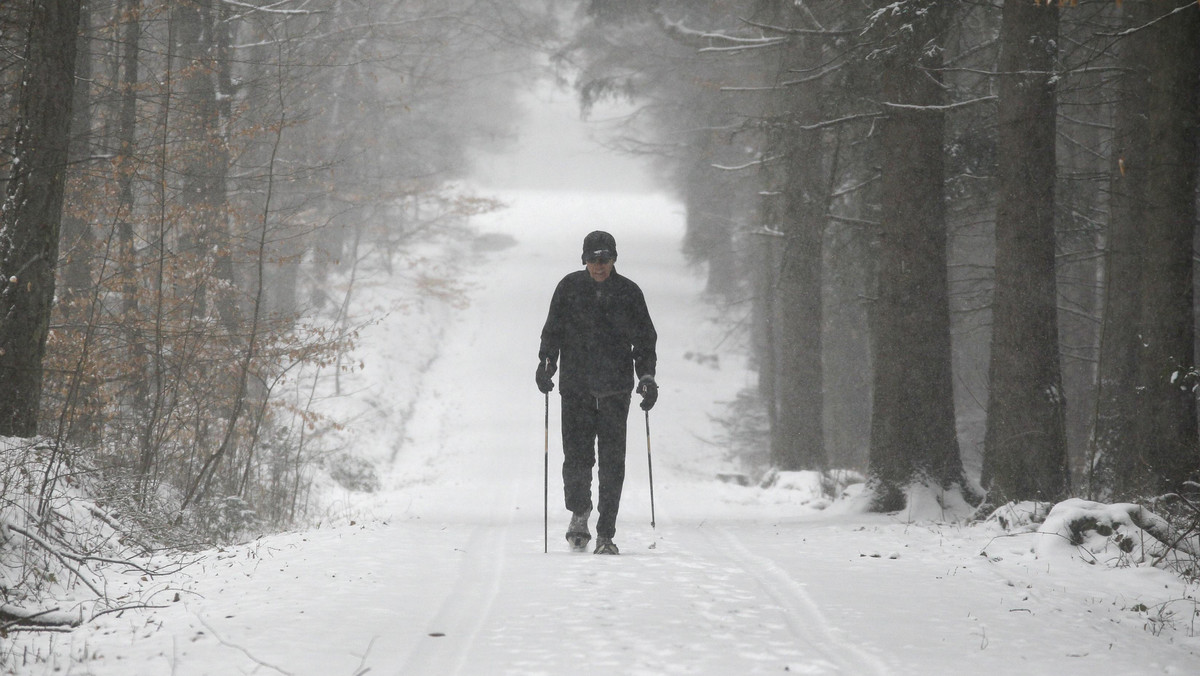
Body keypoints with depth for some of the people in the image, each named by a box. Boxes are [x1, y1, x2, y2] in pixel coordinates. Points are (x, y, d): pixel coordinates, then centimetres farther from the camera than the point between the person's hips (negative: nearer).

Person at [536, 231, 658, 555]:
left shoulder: (629, 293, 5)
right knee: (577, 458, -8)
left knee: (612, 463, -4)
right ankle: (579, 512, 19)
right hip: (576, 388, 0)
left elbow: (645, 340, 10)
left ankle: (606, 534, 3)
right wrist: (546, 362, -6)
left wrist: (647, 376, -1)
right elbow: (553, 330, 10)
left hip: (615, 390, 0)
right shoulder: (569, 288, 5)